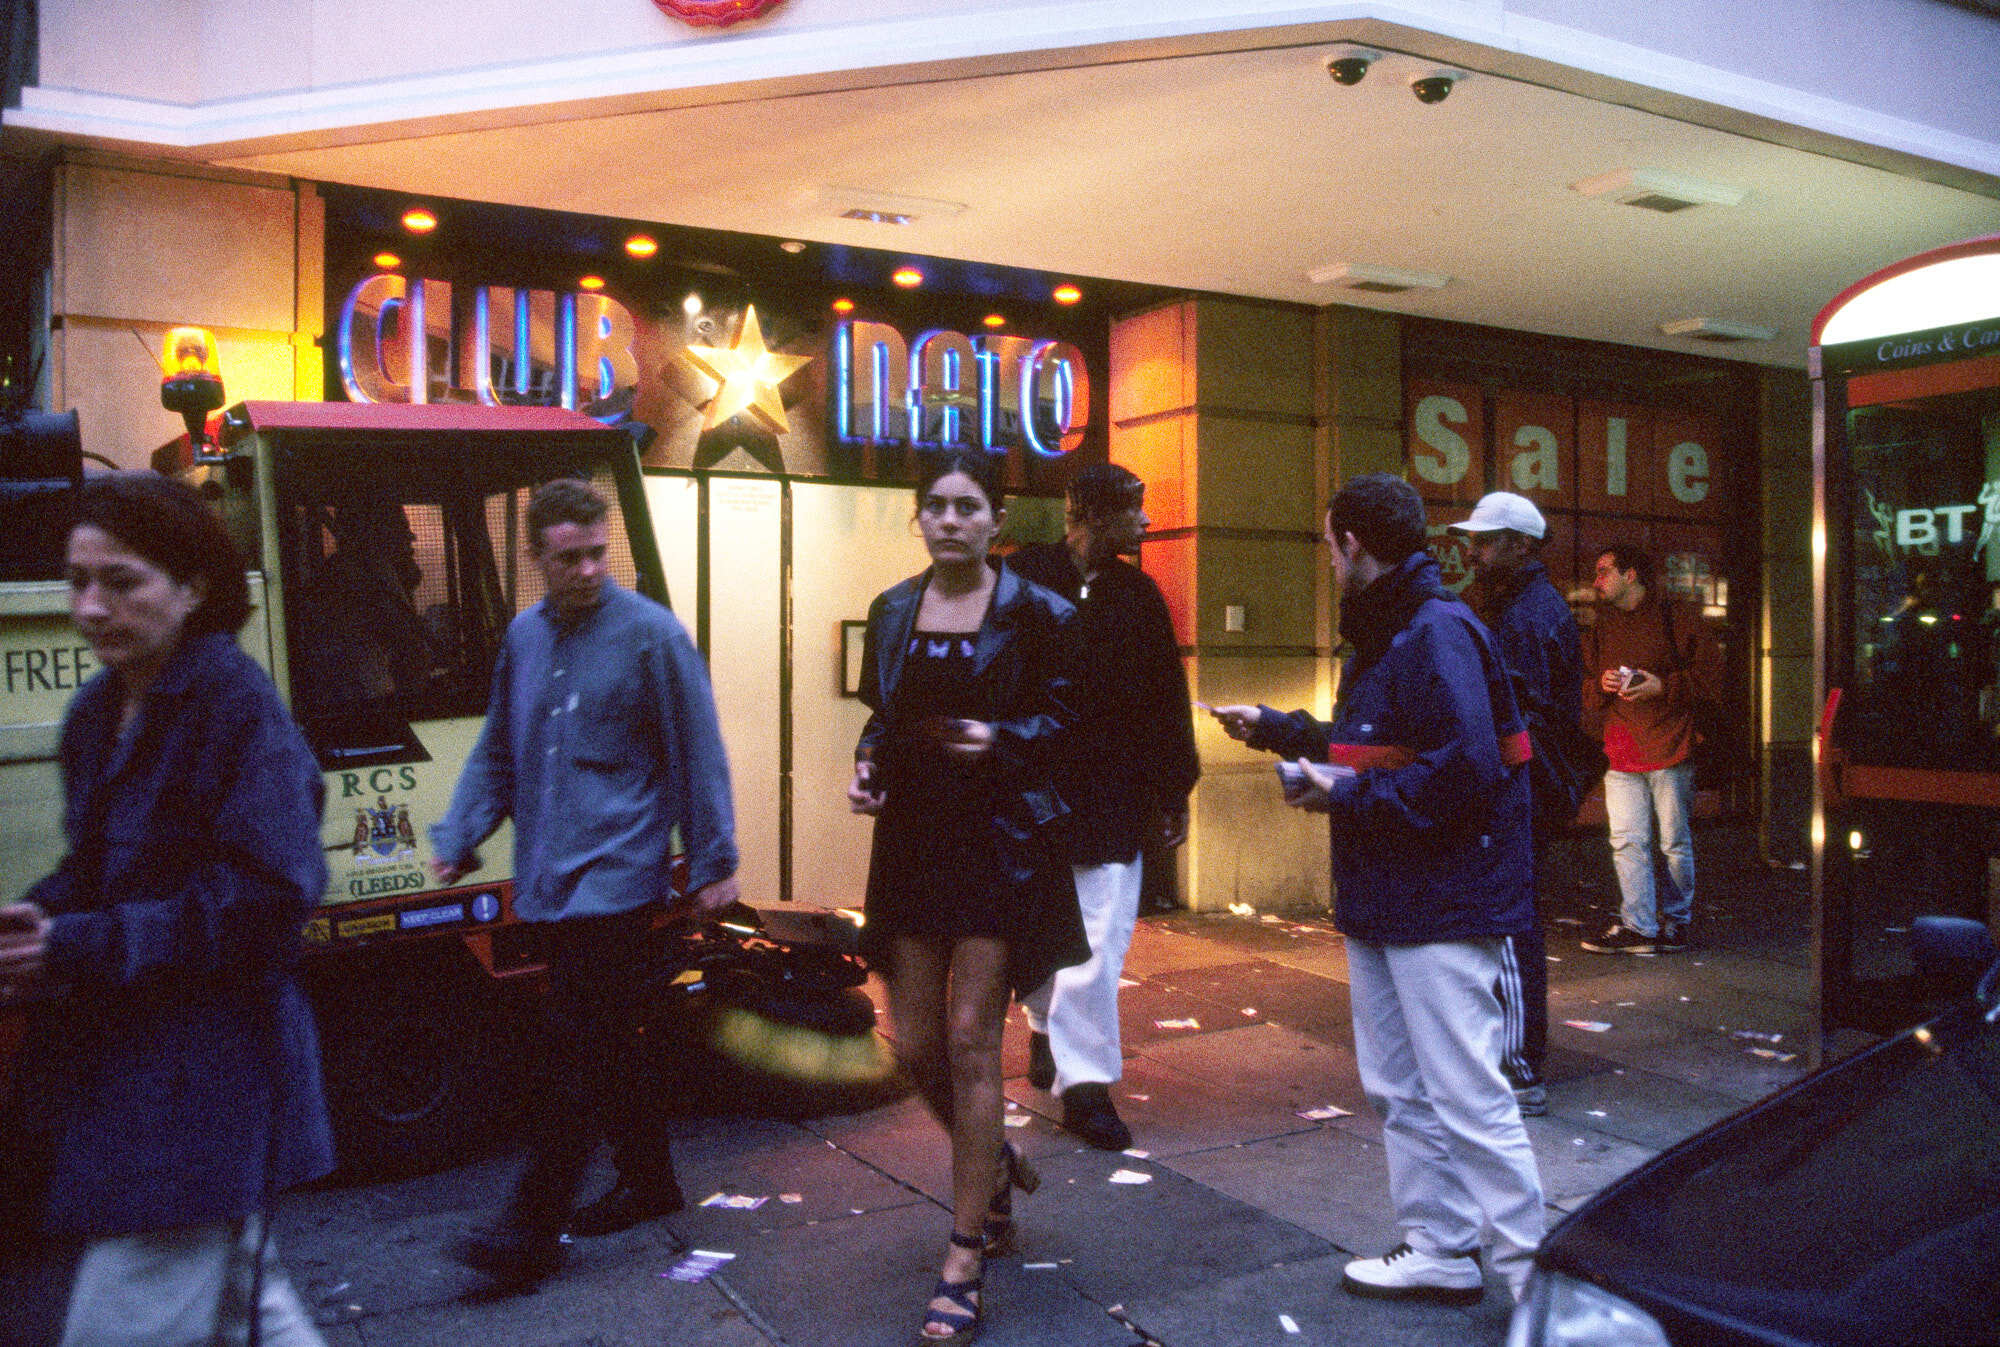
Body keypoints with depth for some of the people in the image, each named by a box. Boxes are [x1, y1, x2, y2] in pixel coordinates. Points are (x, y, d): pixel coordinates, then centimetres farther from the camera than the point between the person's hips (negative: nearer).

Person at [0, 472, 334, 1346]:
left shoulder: (237, 706, -16)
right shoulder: (97, 713, 10)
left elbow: (271, 896, -21)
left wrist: (83, 948, -21)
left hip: (200, 1080, -8)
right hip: (112, 1067, 8)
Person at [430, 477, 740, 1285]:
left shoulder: (649, 633, -7)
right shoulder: (523, 636, 11)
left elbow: (697, 756, -4)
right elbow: (496, 755, 19)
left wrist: (713, 864, -4)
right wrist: (458, 838, 8)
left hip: (616, 876, -6)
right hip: (548, 880, 6)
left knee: (576, 1047, -6)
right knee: (603, 1046, 15)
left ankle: (533, 1228, 0)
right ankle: (649, 1182, 30)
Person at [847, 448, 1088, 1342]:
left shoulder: (1033, 613, -4)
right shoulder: (891, 613, 9)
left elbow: (1064, 717, 0)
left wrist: (1001, 738, -18)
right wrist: (867, 767, -2)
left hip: (999, 840, -4)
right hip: (911, 839, 5)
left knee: (971, 1041, -4)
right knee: (917, 1045, 8)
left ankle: (964, 1264, 7)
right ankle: (994, 1167, 40)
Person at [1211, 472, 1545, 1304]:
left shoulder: (1437, 633, -17)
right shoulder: (1381, 636, 16)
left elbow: (1462, 771, -27)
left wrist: (1346, 795, -18)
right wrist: (1275, 729, 24)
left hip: (1442, 904, -10)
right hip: (1381, 901, 11)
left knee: (1467, 1096, -5)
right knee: (1398, 1092, 16)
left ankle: (1530, 1276, 6)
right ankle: (1439, 1252, 28)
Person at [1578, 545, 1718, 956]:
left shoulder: (1675, 617, 0)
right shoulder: (1601, 629, 17)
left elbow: (1708, 669, -4)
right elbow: (1584, 688, 21)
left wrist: (1663, 686, -15)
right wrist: (1600, 685, -1)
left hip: (1669, 750, -5)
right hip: (1621, 752, 5)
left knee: (1675, 841, 3)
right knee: (1626, 841, 1)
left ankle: (1676, 922, 15)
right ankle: (1637, 926, 5)